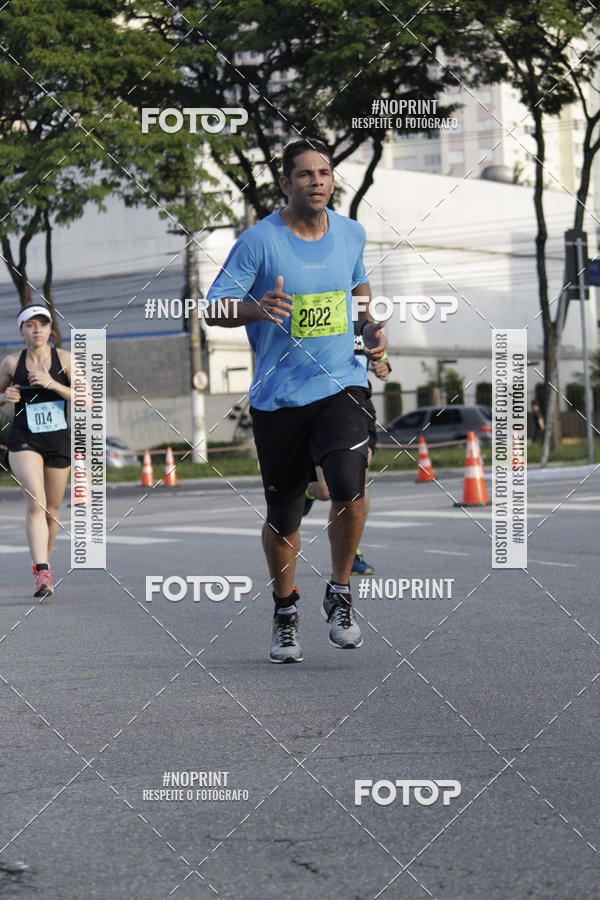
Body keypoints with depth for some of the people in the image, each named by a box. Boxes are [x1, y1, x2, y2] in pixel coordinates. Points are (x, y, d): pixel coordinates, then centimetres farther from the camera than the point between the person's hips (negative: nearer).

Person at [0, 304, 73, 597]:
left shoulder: (64, 359, -2)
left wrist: (53, 384, -21)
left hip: (59, 441, 1)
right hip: (24, 441, -1)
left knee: (52, 509, 11)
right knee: (35, 501, -21)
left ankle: (44, 562, 36)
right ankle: (42, 573, -28)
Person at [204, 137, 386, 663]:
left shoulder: (351, 233, 7)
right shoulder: (259, 241, -7)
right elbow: (214, 309, -8)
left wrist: (370, 326, 9)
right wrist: (257, 309, -28)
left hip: (342, 385, 2)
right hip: (278, 396, -1)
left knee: (349, 486, -22)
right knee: (283, 516, 6)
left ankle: (340, 596, 1)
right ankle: (285, 616, 30)